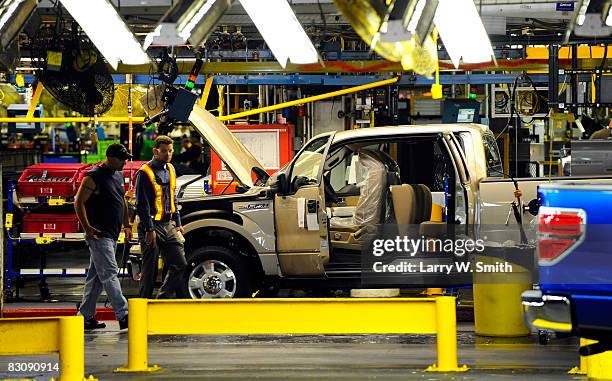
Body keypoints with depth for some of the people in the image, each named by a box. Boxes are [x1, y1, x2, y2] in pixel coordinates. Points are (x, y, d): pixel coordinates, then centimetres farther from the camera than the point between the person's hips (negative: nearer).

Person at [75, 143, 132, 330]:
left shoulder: (119, 175, 15)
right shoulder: (94, 176, -11)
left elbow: (122, 201, 26)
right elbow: (79, 202, -13)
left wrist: (126, 225, 20)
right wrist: (87, 228, -18)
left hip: (112, 235, 9)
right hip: (99, 235, -9)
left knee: (96, 276, 12)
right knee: (109, 274, -12)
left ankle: (86, 316, 17)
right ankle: (123, 315, -19)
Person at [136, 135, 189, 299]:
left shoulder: (170, 169, 14)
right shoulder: (145, 173, -11)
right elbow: (142, 204, -14)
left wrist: (177, 223, 16)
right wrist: (149, 229, -18)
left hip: (168, 225, 7)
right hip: (152, 225, -7)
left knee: (179, 264, 3)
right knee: (150, 269, -2)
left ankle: (163, 298, 12)